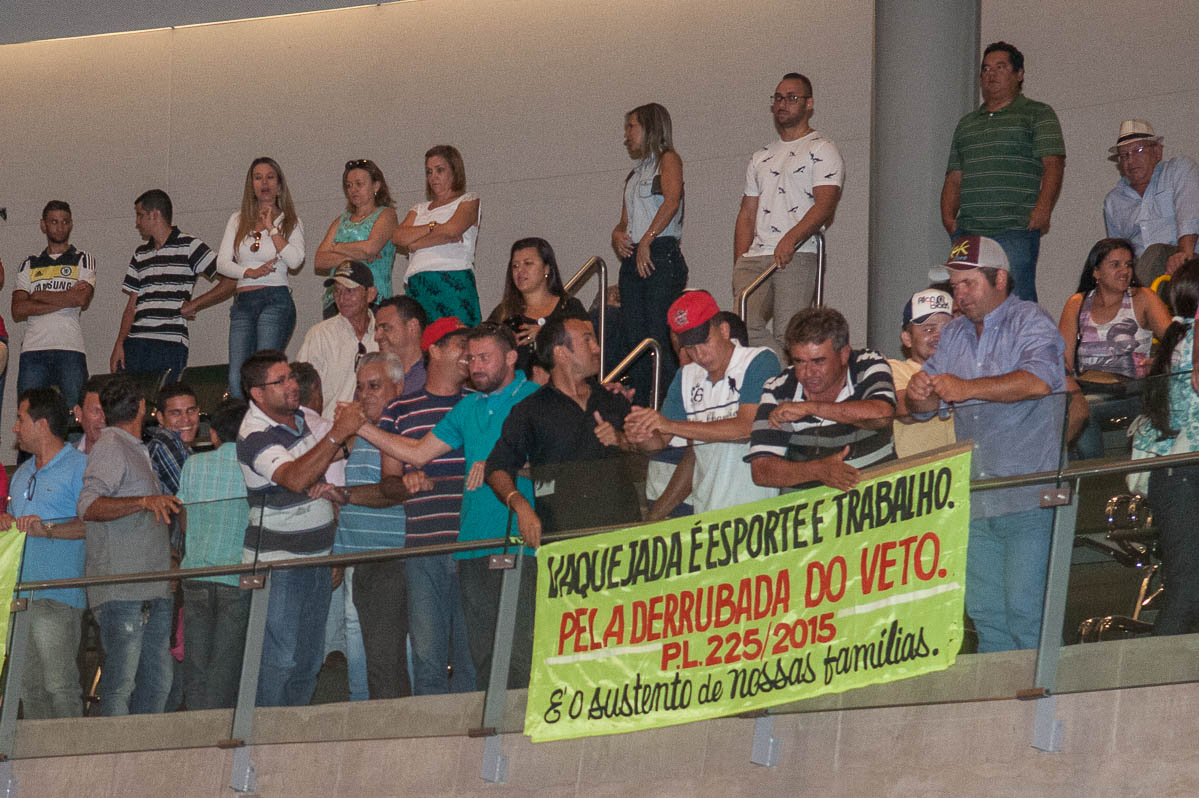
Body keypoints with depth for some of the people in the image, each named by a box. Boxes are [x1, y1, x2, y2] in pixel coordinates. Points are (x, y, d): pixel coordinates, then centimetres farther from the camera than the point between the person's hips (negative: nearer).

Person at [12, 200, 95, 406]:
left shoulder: (83, 261, 13)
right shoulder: (29, 265, 18)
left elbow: (82, 300, -5)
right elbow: (18, 312, 3)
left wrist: (39, 296, 2)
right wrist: (64, 300, -4)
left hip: (70, 349, -2)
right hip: (33, 349, 2)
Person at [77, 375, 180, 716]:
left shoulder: (137, 451, 22)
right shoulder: (111, 446, -6)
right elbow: (88, 506, -20)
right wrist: (145, 502, -30)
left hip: (153, 591, 9)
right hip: (121, 591, -9)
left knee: (157, 681, 6)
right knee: (120, 681, -10)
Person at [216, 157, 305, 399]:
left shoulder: (290, 222, 9)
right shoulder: (238, 221, 17)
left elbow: (295, 261, -7)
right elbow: (222, 263, 9)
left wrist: (271, 228, -4)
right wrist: (250, 273, -7)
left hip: (276, 300, -3)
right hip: (243, 302, 3)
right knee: (236, 378, -8)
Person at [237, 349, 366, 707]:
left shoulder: (303, 416, 7)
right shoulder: (255, 435, -18)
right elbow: (295, 479, -34)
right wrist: (337, 434, -37)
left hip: (317, 555, 8)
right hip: (277, 561, -8)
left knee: (309, 658, 12)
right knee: (279, 658, -8)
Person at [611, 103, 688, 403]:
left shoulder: (668, 160, 1)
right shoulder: (634, 175, 25)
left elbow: (671, 201, -16)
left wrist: (646, 241, -20)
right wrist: (618, 235, 1)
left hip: (660, 254, -8)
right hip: (633, 261, 8)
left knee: (661, 339, -14)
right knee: (633, 340, 2)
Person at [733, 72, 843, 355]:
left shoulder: (822, 151, 5)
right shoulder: (761, 158, 26)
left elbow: (825, 205, -10)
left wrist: (790, 239, -26)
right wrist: (738, 265, 12)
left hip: (798, 257, -5)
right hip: (754, 258, 5)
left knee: (788, 336, -13)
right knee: (744, 324, -18)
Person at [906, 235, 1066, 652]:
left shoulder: (1030, 322, -1)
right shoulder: (954, 335, 20)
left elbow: (1039, 380, -21)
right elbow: (923, 404, 16)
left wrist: (968, 389, -22)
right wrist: (919, 392, -8)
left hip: (1027, 496, -7)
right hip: (975, 501, 7)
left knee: (1025, 613, -11)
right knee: (985, 614, 6)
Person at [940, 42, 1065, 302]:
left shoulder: (1038, 114, 8)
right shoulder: (966, 124, 24)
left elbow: (1053, 164, -3)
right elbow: (954, 178, 23)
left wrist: (1043, 210, -17)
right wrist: (948, 217, 6)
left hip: (1016, 231, -5)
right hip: (968, 231, 5)